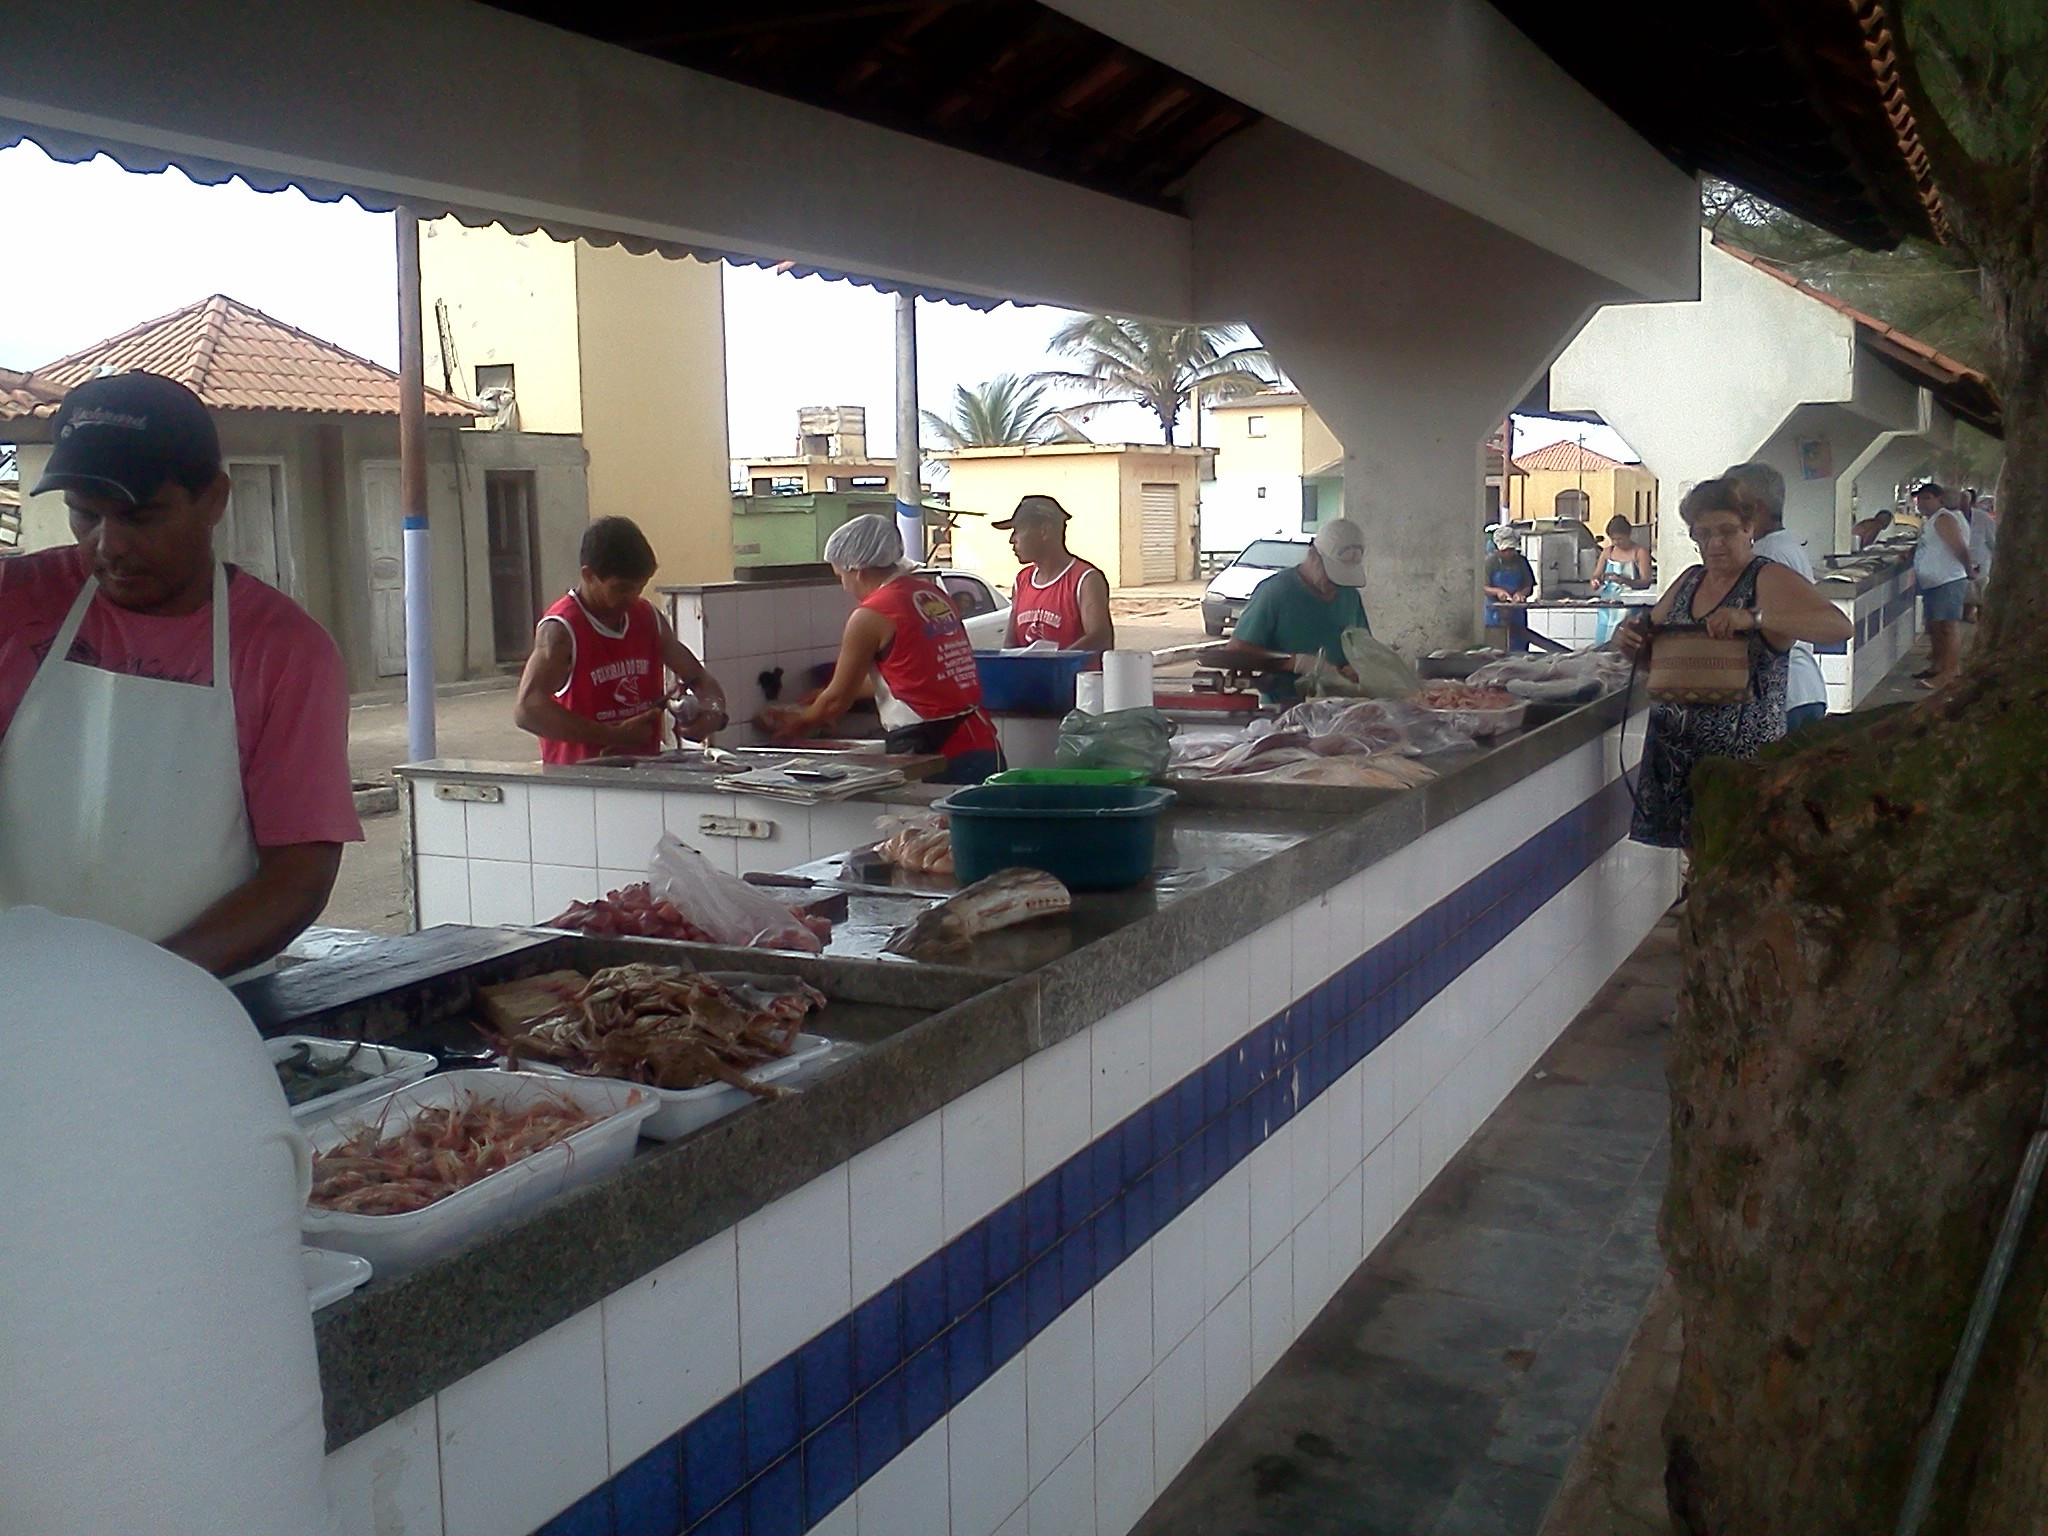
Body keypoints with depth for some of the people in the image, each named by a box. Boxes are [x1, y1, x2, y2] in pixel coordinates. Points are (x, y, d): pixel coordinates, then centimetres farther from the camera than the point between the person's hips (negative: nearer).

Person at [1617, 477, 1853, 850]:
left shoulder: (1770, 579, -7)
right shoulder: (1690, 581, 14)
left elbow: (1838, 626, -22)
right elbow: (1650, 647, 23)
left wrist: (1753, 618, -34)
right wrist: (1631, 639, -3)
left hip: (1740, 758, -6)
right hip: (1675, 752, 6)